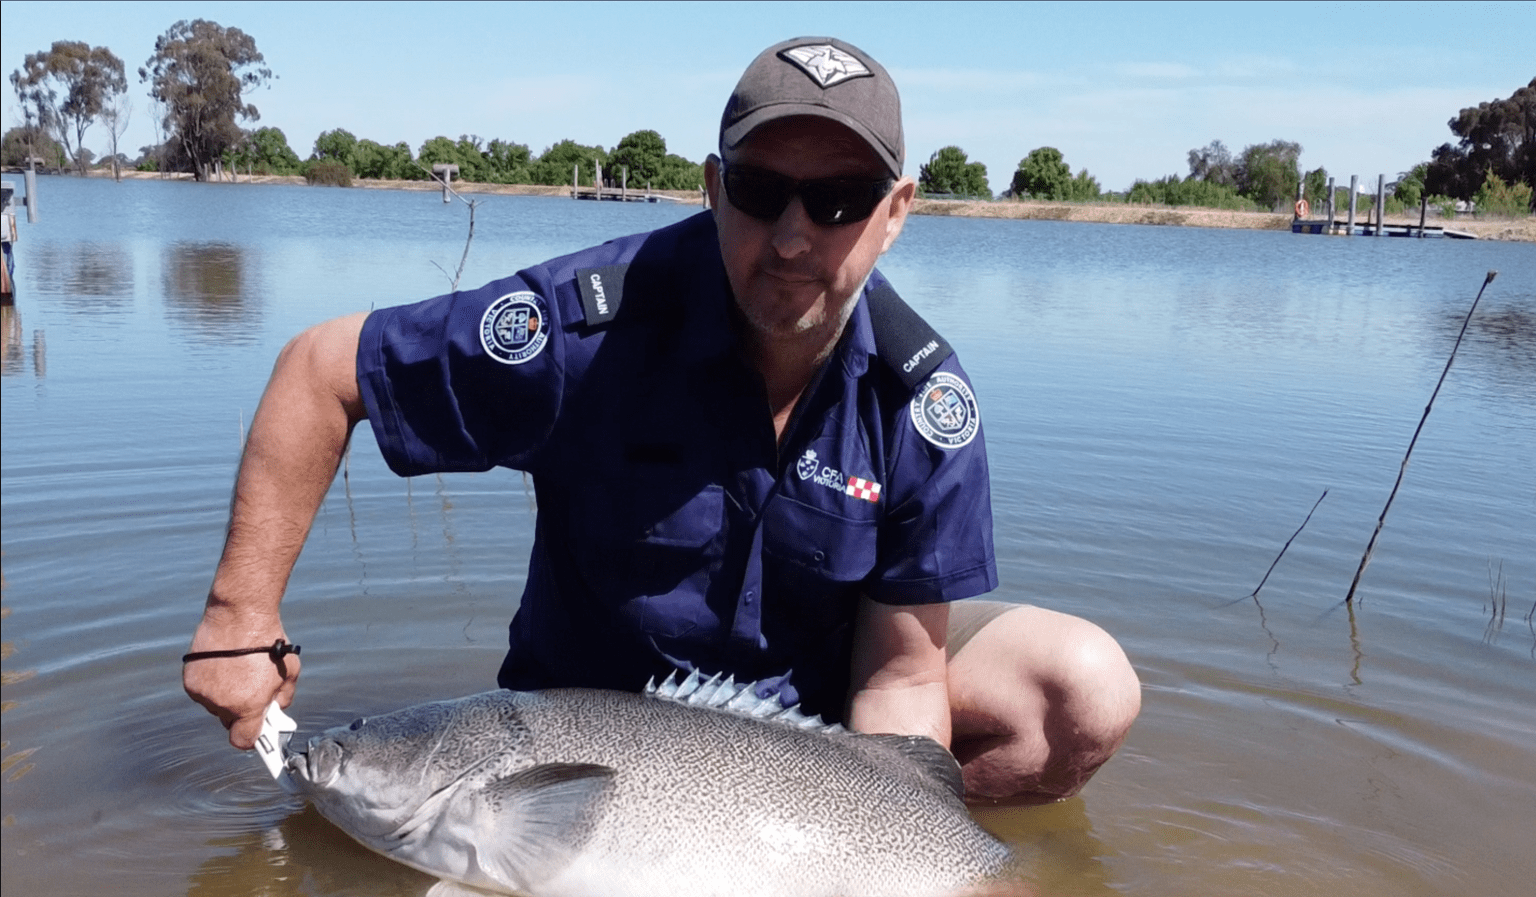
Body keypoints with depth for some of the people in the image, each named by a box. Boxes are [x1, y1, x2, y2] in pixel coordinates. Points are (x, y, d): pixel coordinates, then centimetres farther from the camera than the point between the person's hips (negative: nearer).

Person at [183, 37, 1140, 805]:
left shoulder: (924, 395, -17)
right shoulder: (589, 323, -26)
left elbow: (902, 673, -14)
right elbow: (320, 370, -15)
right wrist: (242, 618, -14)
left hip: (822, 691, 2)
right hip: (596, 711, -1)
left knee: (1089, 691, -14)